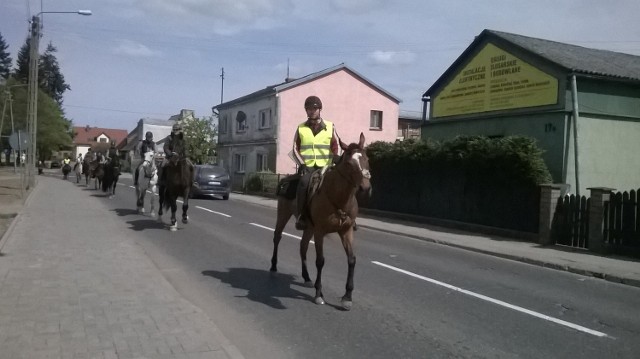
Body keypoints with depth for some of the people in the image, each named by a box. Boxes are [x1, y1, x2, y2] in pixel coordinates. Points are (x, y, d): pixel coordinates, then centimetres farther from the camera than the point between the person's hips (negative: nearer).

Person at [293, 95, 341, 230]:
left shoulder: (330, 127, 8)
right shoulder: (301, 128, 8)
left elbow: (336, 147, 9)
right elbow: (295, 149, 7)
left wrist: (335, 160, -9)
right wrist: (302, 164, -8)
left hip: (325, 166, 1)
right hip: (307, 166, -1)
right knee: (304, 182, -32)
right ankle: (302, 216, -24)